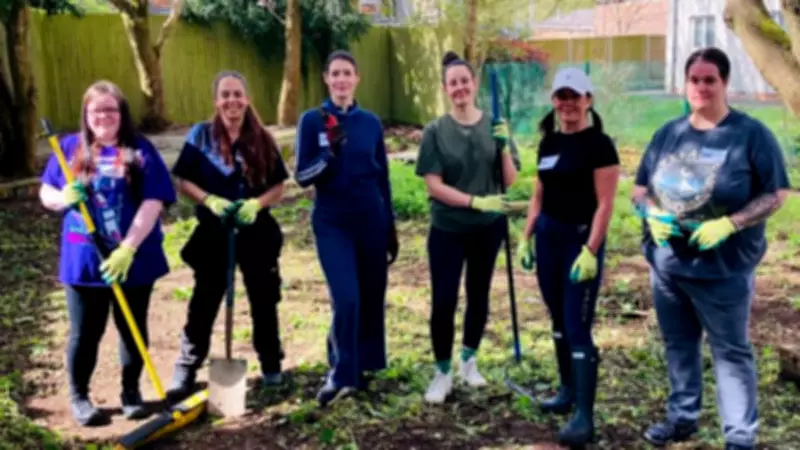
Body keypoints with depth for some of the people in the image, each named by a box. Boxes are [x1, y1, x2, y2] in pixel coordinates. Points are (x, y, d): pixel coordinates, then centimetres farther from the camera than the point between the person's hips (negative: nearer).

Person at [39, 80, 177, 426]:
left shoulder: (141, 150, -4)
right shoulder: (70, 148, 4)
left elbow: (153, 202, -13)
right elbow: (46, 193, 9)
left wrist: (128, 248, -21)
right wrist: (64, 198, -16)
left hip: (134, 259, -1)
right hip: (84, 259, 1)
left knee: (133, 329, 12)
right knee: (85, 332, 9)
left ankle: (131, 391, 29)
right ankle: (79, 396, 25)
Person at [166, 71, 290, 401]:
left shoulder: (262, 140, 0)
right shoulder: (201, 135, -4)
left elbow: (278, 187, 2)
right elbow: (183, 182, -3)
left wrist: (257, 203, -17)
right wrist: (209, 200, -20)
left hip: (257, 232, 2)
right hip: (213, 232, -1)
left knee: (264, 301, 12)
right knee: (204, 303, 3)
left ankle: (271, 366, 27)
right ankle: (185, 371, 13)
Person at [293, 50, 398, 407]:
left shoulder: (371, 122, 4)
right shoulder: (312, 120, -3)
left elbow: (383, 178, 9)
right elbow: (302, 177, -7)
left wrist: (391, 229, 9)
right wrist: (330, 151, -24)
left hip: (370, 221, 3)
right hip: (332, 224, -3)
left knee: (372, 299, 8)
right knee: (347, 300, -12)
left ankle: (365, 366, 24)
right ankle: (341, 374, 3)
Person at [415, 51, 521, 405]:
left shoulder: (494, 126, -1)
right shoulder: (436, 131, -6)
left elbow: (510, 181, -2)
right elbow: (434, 186, -12)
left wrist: (504, 147, -19)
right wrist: (477, 201, -21)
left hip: (488, 228, 2)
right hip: (447, 230, -2)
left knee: (479, 296, 14)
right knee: (443, 302, -4)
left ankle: (469, 361, 34)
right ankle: (442, 372, 13)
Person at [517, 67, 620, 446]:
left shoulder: (599, 144, -11)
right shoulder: (549, 141, 9)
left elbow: (604, 204, -15)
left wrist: (590, 251, -21)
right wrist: (527, 236, 12)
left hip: (581, 239, -7)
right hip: (548, 237, 7)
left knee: (578, 328, -8)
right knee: (558, 321, 15)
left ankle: (584, 417, -3)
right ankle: (568, 391, 31)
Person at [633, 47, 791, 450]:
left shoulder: (750, 134, -8)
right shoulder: (668, 133, 6)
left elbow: (775, 194, -9)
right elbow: (640, 187, 11)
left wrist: (729, 224, -22)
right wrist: (652, 215, -10)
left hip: (723, 269, -5)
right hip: (666, 264, 5)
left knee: (731, 352, 4)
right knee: (679, 345, 18)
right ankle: (682, 417, 35)